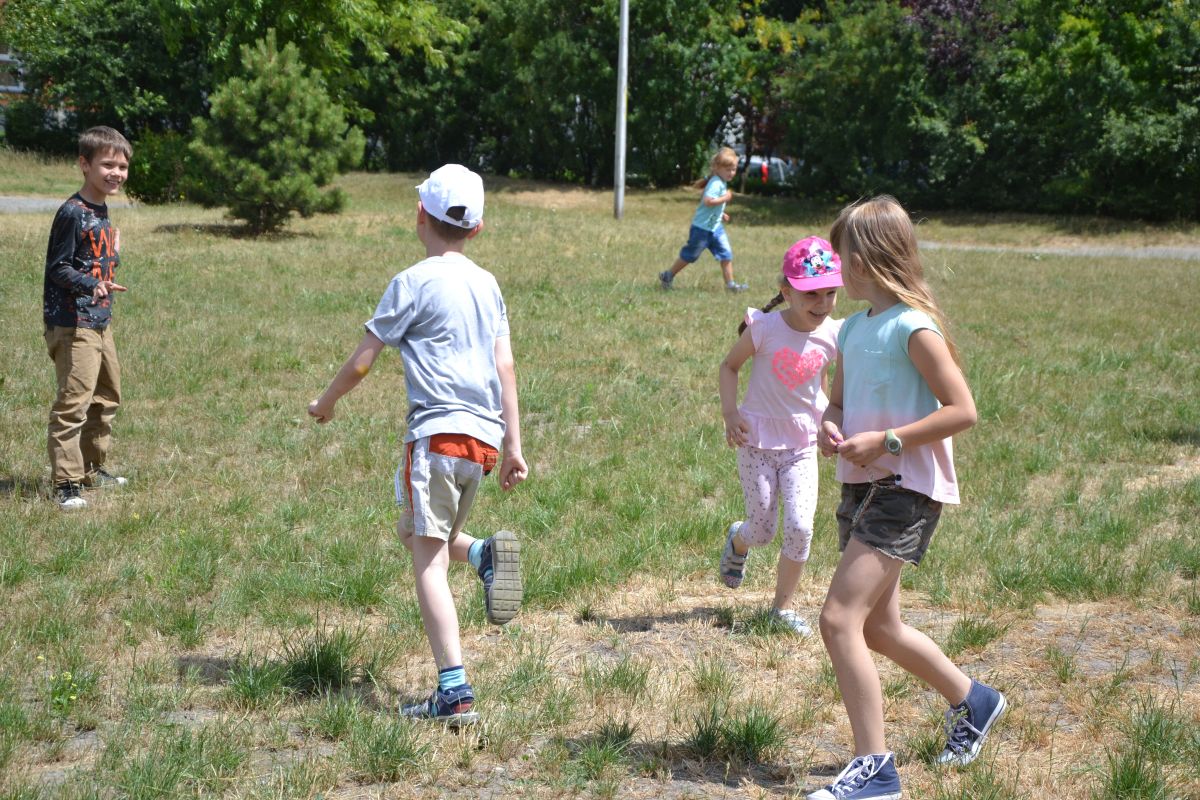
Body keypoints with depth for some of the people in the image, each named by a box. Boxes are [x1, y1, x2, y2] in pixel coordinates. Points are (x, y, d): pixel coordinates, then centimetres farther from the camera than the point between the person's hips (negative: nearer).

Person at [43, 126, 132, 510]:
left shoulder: (101, 211, 12)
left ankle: (93, 469, 33)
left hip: (100, 322, 10)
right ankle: (65, 484, -8)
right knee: (73, 402, -11)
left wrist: (113, 254, 6)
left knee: (106, 398, 19)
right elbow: (58, 267, -18)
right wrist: (93, 286, -31)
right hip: (73, 324, -10)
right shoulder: (72, 213, -16)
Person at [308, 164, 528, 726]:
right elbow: (506, 367, 11)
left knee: (429, 560, -7)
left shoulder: (414, 282, -3)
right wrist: (514, 446, 12)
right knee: (414, 534, 25)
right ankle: (486, 553, -3)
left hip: (438, 432, -7)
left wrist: (325, 404, 17)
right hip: (483, 437, 7)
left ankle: (454, 693, -14)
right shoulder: (487, 284, 15)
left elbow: (362, 361, -1)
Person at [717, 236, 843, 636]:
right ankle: (737, 542, 42)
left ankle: (783, 607, 11)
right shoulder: (765, 327, -16)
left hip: (802, 445, 2)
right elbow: (729, 366, -2)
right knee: (762, 532, 3)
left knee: (800, 528, -10)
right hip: (757, 442, -2)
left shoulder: (834, 335, -8)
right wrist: (730, 413, -15)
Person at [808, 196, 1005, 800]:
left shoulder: (913, 327, -14)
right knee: (878, 628, 18)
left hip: (906, 489, -9)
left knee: (840, 618, -17)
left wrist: (886, 440, -20)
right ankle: (971, 700, 41)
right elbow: (838, 401, 22)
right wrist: (830, 427, -1)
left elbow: (961, 410, -17)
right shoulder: (852, 328, 11)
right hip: (862, 486, 9)